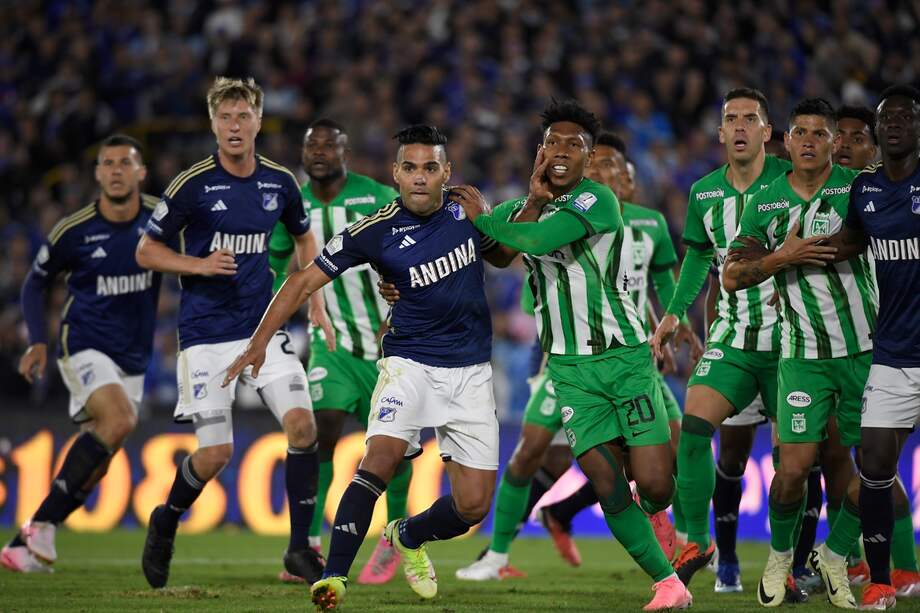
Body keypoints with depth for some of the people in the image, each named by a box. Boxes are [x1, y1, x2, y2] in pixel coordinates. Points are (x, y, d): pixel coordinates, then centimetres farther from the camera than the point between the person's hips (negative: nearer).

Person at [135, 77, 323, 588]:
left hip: (264, 326, 4)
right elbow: (147, 251, -2)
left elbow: (304, 236, 23)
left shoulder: (280, 182, 3)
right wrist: (200, 265, -17)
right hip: (206, 334, -4)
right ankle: (165, 524, 24)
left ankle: (300, 547, -5)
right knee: (216, 453, -6)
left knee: (302, 422, -15)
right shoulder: (193, 184, -9)